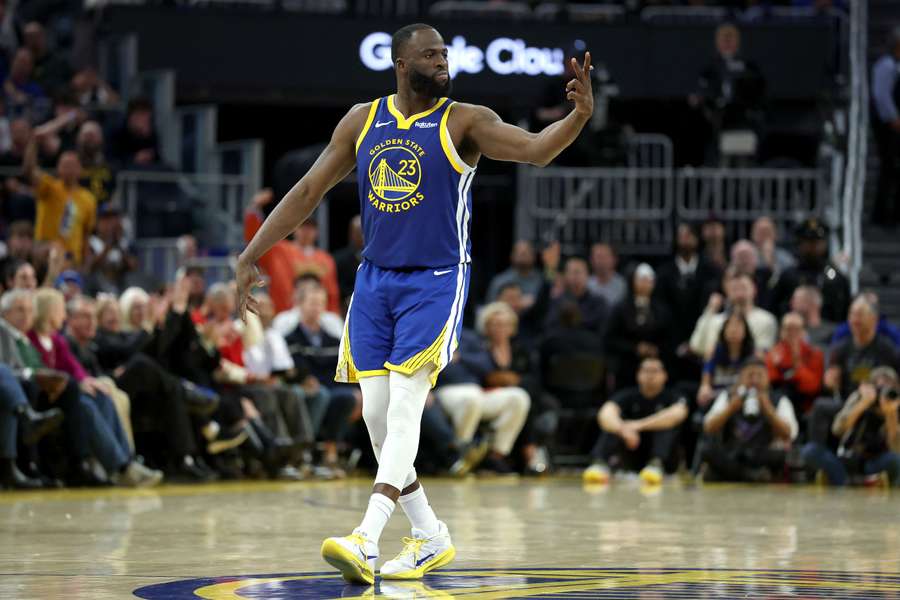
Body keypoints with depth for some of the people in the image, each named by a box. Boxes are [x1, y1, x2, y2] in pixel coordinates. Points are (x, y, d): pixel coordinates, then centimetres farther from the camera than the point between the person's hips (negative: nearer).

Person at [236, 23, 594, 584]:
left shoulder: (464, 122, -6)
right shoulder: (362, 121, 6)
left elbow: (537, 149, -21)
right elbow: (308, 191, 11)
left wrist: (578, 117, -40)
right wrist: (251, 255, 7)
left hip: (435, 282, -5)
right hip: (375, 280, 5)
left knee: (404, 406, -16)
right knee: (375, 412, 3)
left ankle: (367, 540, -23)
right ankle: (430, 536, 17)